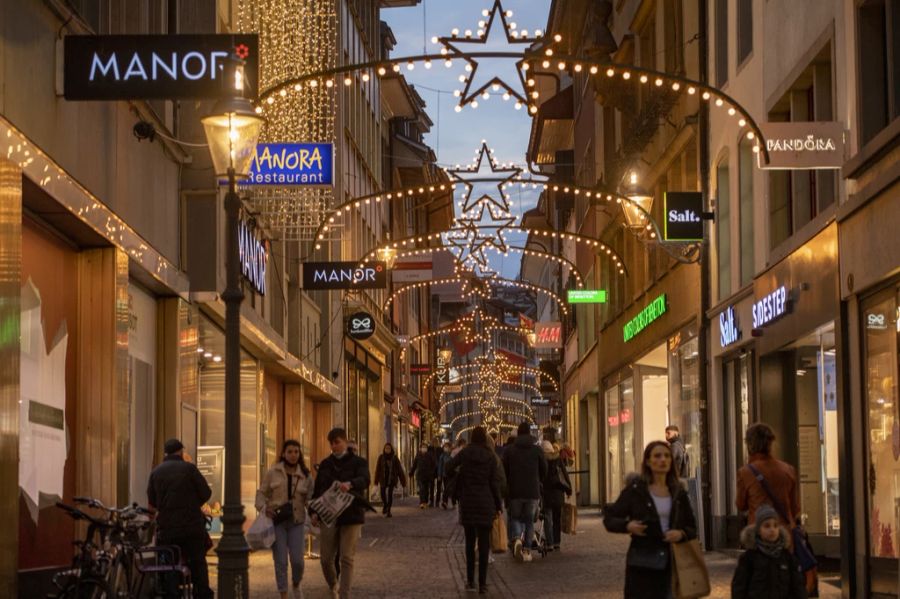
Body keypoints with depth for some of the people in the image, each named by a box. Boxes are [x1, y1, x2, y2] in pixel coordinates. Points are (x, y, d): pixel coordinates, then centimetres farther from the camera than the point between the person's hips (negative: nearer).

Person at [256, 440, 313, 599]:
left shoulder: (305, 476, 6)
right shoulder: (273, 473, 2)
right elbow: (261, 493, 6)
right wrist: (264, 508, -13)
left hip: (296, 522, 1)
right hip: (276, 521, -1)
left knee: (297, 561, -6)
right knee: (281, 562, -2)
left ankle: (296, 586, 26)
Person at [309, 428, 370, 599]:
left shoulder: (358, 462, 1)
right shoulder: (325, 464, 11)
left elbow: (364, 480, -19)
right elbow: (317, 489, 12)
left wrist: (350, 484, -41)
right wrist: (314, 511, -2)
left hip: (351, 516, -3)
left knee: (347, 559, -3)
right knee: (326, 558, 3)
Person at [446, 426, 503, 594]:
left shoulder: (465, 453, -1)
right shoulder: (491, 456, -3)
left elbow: (449, 468, -10)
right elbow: (494, 483, -3)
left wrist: (458, 473, 13)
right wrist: (498, 506, 4)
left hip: (467, 502, 1)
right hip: (485, 503, -1)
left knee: (470, 541, 13)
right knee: (484, 543, 1)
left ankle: (470, 580, 12)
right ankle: (482, 583, -2)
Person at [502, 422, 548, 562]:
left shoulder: (509, 450, 0)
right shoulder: (537, 450, 1)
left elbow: (504, 471, 1)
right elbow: (544, 470, 5)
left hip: (515, 491, 0)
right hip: (533, 492, 0)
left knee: (514, 518, 12)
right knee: (529, 520, 11)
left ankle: (516, 538, -17)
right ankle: (527, 550, 5)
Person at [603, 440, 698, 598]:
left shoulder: (678, 492, 8)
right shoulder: (635, 490, -2)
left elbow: (692, 527, 13)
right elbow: (609, 518, 2)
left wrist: (682, 534, -10)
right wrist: (627, 526, -18)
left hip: (671, 564, 4)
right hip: (641, 564, -4)